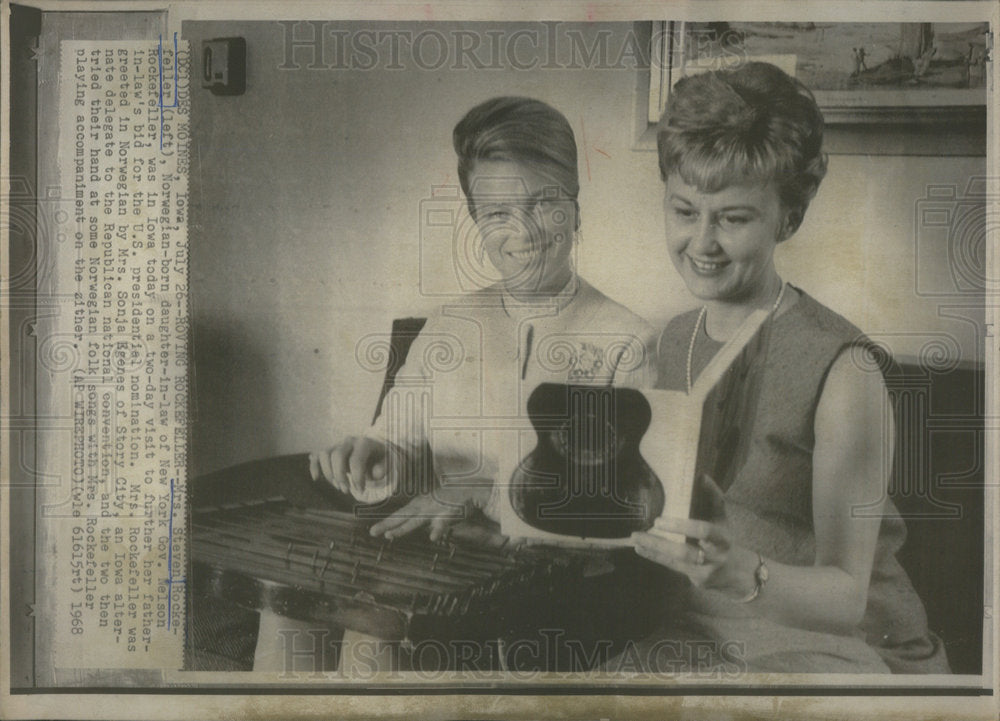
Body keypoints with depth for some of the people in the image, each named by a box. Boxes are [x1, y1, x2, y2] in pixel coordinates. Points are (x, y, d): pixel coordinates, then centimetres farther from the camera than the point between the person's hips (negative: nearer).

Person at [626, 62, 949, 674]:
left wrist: (743, 573, -36)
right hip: (702, 634, 5)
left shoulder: (842, 369, -16)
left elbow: (846, 597, -18)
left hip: (837, 647, -4)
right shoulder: (671, 343, 3)